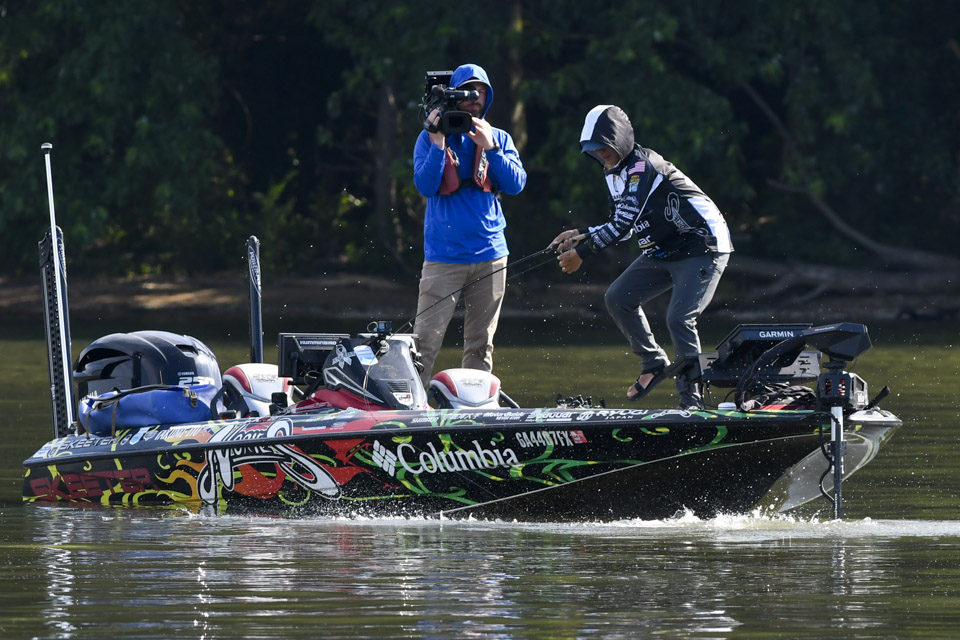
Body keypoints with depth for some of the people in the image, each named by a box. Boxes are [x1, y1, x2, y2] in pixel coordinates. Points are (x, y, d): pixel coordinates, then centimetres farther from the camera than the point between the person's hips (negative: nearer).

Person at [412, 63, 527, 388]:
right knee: (425, 340, -10)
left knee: (480, 344, 6)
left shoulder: (499, 139, 10)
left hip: (490, 256, 3)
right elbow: (425, 186, -9)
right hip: (444, 256, -3)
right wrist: (439, 143, -17)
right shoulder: (430, 138, 3)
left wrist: (489, 147, -13)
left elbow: (515, 184, -3)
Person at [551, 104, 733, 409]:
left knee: (679, 318, -21)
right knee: (618, 298, 4)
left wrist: (581, 253, -19)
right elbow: (625, 224, 16)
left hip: (703, 246, -10)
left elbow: (625, 223, -25)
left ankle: (692, 398, -12)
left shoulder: (643, 165, -22)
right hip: (664, 252, 10)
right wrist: (581, 234, 2)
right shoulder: (614, 173, 9)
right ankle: (654, 364, 15)